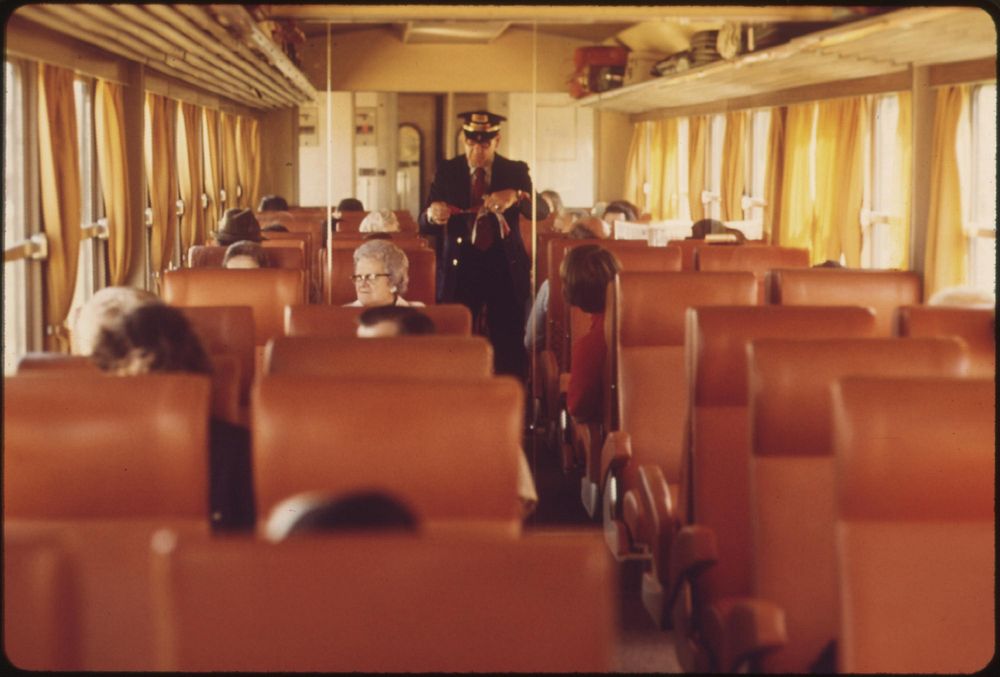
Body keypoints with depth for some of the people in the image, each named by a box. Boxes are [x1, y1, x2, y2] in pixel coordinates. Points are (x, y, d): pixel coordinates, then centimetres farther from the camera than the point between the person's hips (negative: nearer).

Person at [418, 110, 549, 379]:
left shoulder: (515, 171, 3)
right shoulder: (447, 172, 3)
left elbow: (542, 211, -10)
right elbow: (424, 226, 0)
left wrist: (516, 196, -32)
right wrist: (432, 214, -25)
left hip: (506, 269, 0)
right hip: (460, 269, 0)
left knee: (510, 350, 0)